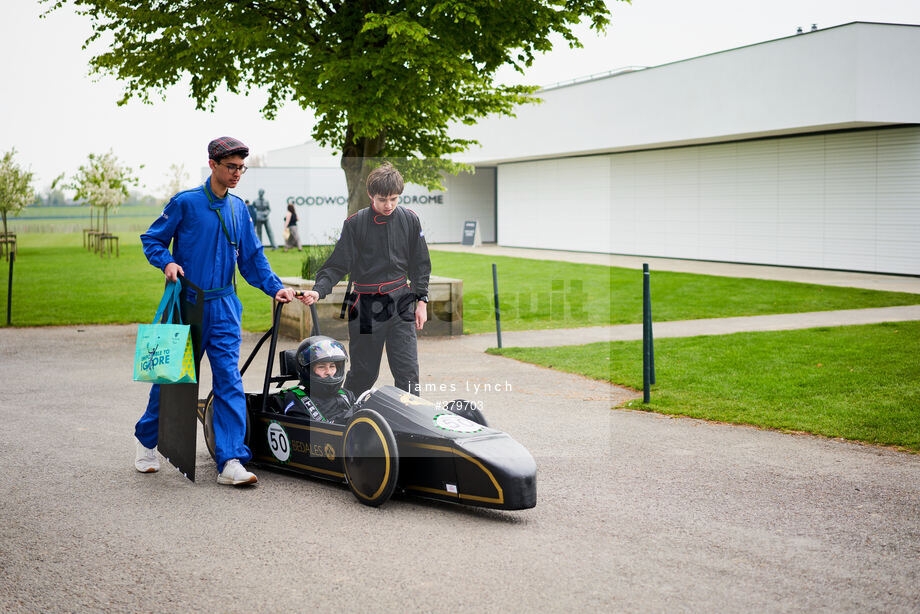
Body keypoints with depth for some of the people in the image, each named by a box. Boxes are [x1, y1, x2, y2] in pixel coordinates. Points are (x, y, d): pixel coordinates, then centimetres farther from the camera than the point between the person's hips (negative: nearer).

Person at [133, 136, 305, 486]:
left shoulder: (238, 209, 9)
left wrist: (274, 287, -3)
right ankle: (146, 442, 31)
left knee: (229, 379, -6)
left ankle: (230, 461, -8)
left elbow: (252, 257, 11)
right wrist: (167, 262, -17)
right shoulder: (185, 203, -4)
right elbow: (151, 239, 2)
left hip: (223, 307, 3)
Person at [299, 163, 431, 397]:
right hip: (366, 307, -1)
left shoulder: (409, 220, 2)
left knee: (407, 371, -4)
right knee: (362, 373, 5)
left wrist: (421, 300, 6)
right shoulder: (355, 224, -4)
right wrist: (318, 291, -19)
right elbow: (338, 265, -4)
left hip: (401, 304, 1)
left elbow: (420, 265, 10)